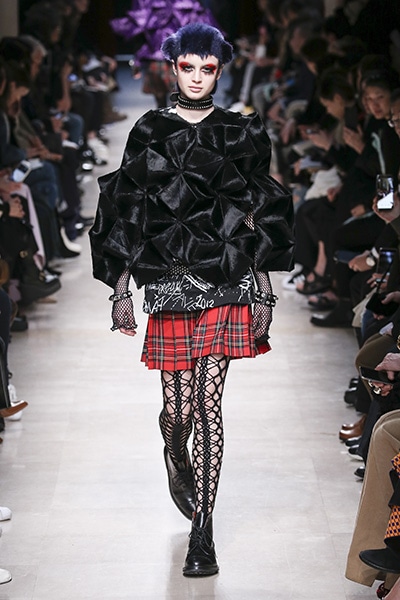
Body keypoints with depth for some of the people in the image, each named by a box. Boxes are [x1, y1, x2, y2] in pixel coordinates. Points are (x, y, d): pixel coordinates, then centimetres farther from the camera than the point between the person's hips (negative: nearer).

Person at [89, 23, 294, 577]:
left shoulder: (241, 134, 7)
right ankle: (177, 459, 40)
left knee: (208, 404, -5)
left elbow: (258, 221, 7)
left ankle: (203, 534, 4)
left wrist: (264, 293, 2)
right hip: (170, 285, 0)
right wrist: (121, 290, 2)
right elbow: (129, 220, 7)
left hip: (227, 288, 0)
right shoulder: (149, 133, 7)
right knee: (179, 407, 1)